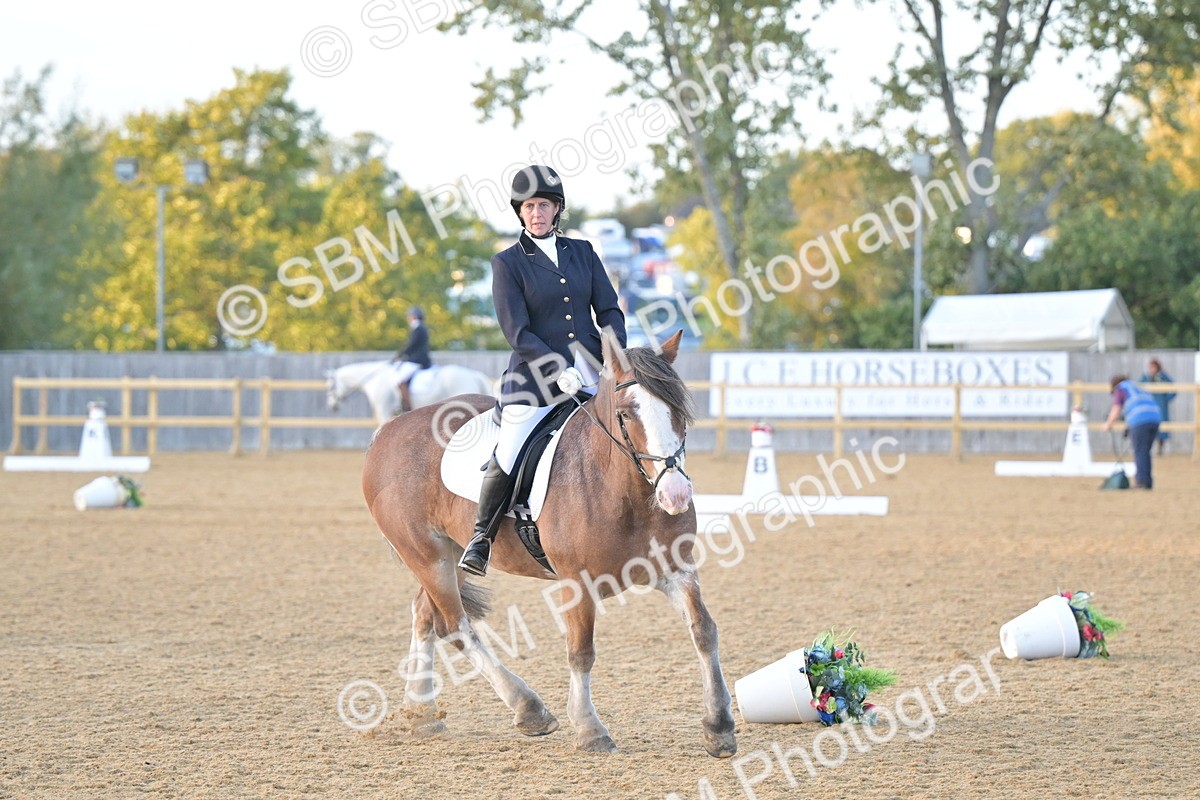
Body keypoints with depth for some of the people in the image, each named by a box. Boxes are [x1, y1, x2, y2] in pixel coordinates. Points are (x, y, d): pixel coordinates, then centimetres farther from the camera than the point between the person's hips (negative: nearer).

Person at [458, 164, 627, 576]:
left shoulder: (583, 252, 12)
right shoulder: (507, 263, 1)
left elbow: (609, 310, 10)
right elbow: (517, 332, -6)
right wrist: (558, 371, -17)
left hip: (592, 373, 4)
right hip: (536, 376, -4)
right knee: (508, 458, -14)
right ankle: (481, 538, 4)